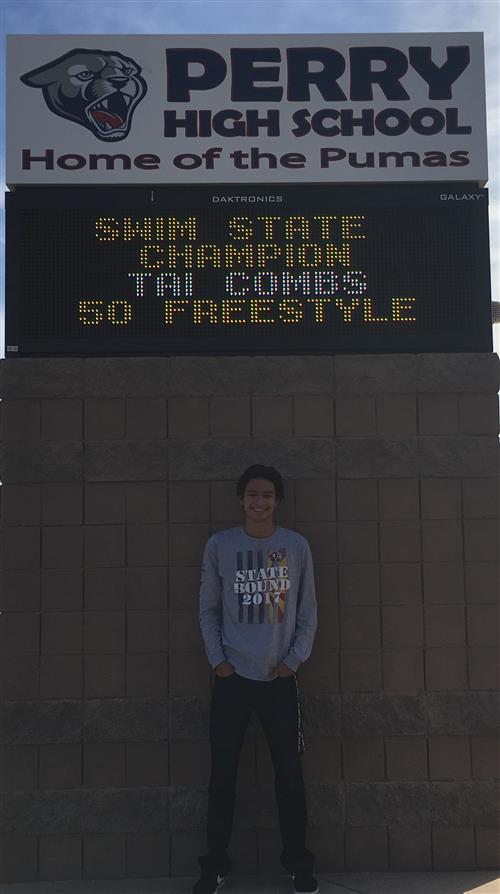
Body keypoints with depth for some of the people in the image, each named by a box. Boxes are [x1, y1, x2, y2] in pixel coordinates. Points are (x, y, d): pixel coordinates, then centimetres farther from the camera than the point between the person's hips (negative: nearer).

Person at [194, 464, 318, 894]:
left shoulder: (297, 546, 0)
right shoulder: (219, 545, -1)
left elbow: (308, 612, 4)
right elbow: (208, 609, 4)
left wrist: (294, 660, -4)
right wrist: (218, 660, -4)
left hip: (280, 679, 0)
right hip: (232, 678, 0)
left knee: (290, 773, 5)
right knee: (222, 773, 4)